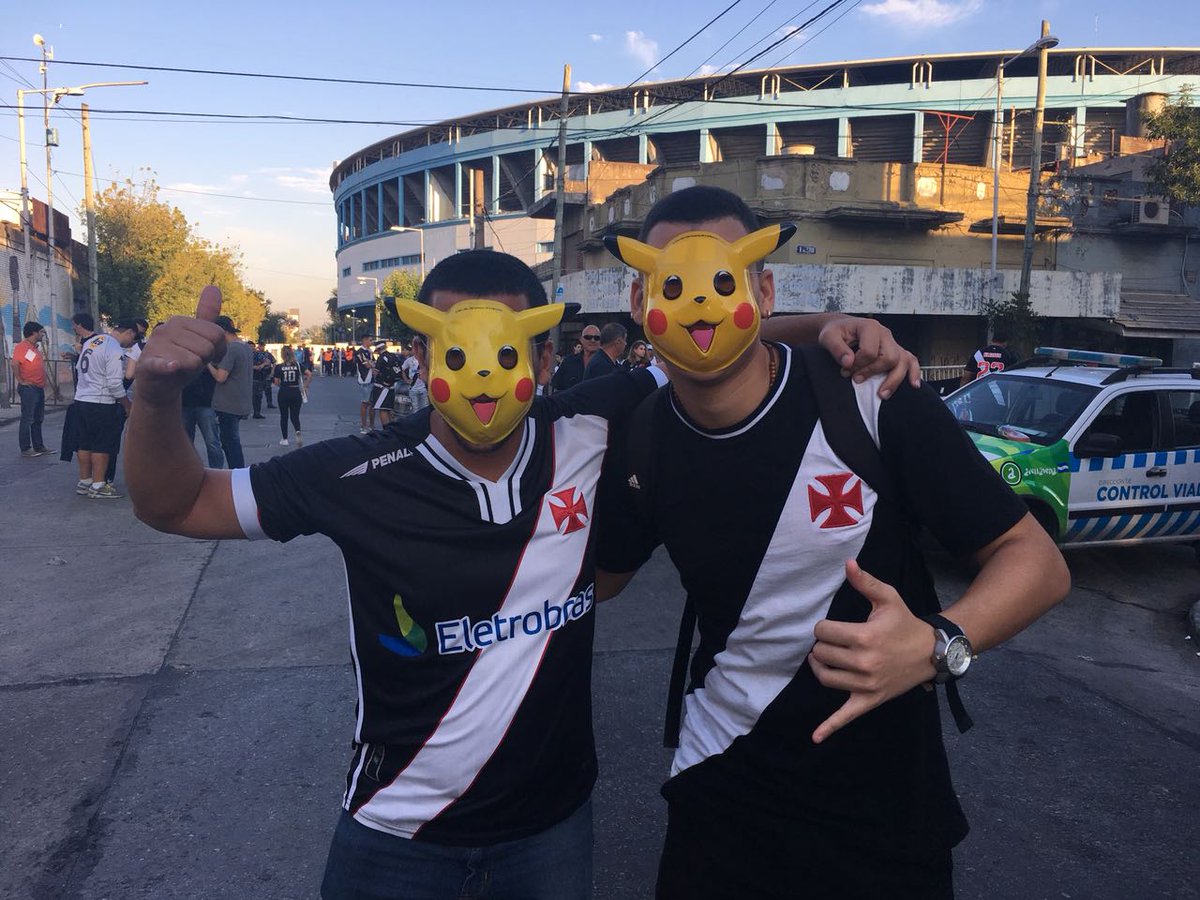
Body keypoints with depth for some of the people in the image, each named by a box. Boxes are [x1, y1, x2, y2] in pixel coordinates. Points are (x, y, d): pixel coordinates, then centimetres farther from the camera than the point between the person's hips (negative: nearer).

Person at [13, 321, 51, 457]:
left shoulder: (36, 348, 17)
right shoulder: (22, 346, -11)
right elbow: (15, 364, -22)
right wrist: (21, 381, -18)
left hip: (39, 388, 9)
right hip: (28, 388, -9)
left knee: (38, 419, 14)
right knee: (27, 419, -6)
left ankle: (39, 446, 21)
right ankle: (25, 449, -2)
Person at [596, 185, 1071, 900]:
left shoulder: (873, 400, -18)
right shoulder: (643, 443, -7)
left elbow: (1037, 560, -13)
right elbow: (598, 578, 9)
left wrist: (936, 645, -31)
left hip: (886, 806, -2)